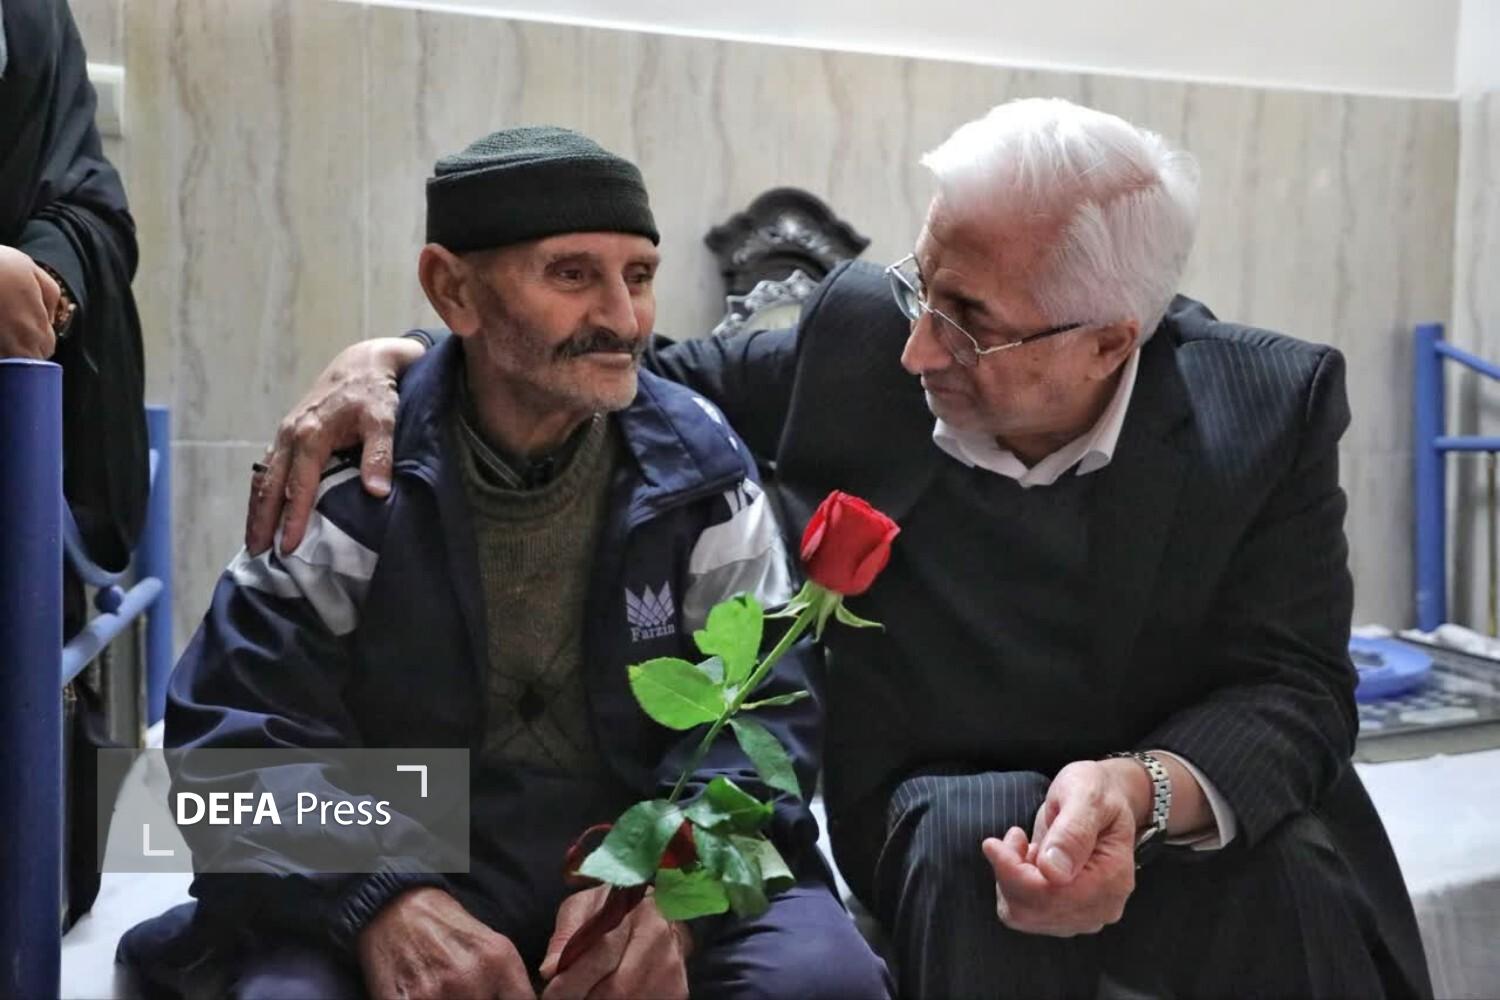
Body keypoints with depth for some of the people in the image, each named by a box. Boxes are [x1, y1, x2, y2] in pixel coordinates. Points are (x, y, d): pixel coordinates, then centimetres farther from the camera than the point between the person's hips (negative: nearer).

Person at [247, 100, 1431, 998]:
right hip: (939, 812, 0)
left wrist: (1142, 789, -37)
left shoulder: (1272, 405, -13)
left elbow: (1295, 692, -15)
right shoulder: (862, 339, -12)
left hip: (1198, 809, 1)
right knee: (977, 840, -34)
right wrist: (399, 358, -14)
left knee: (1293, 877, -32)